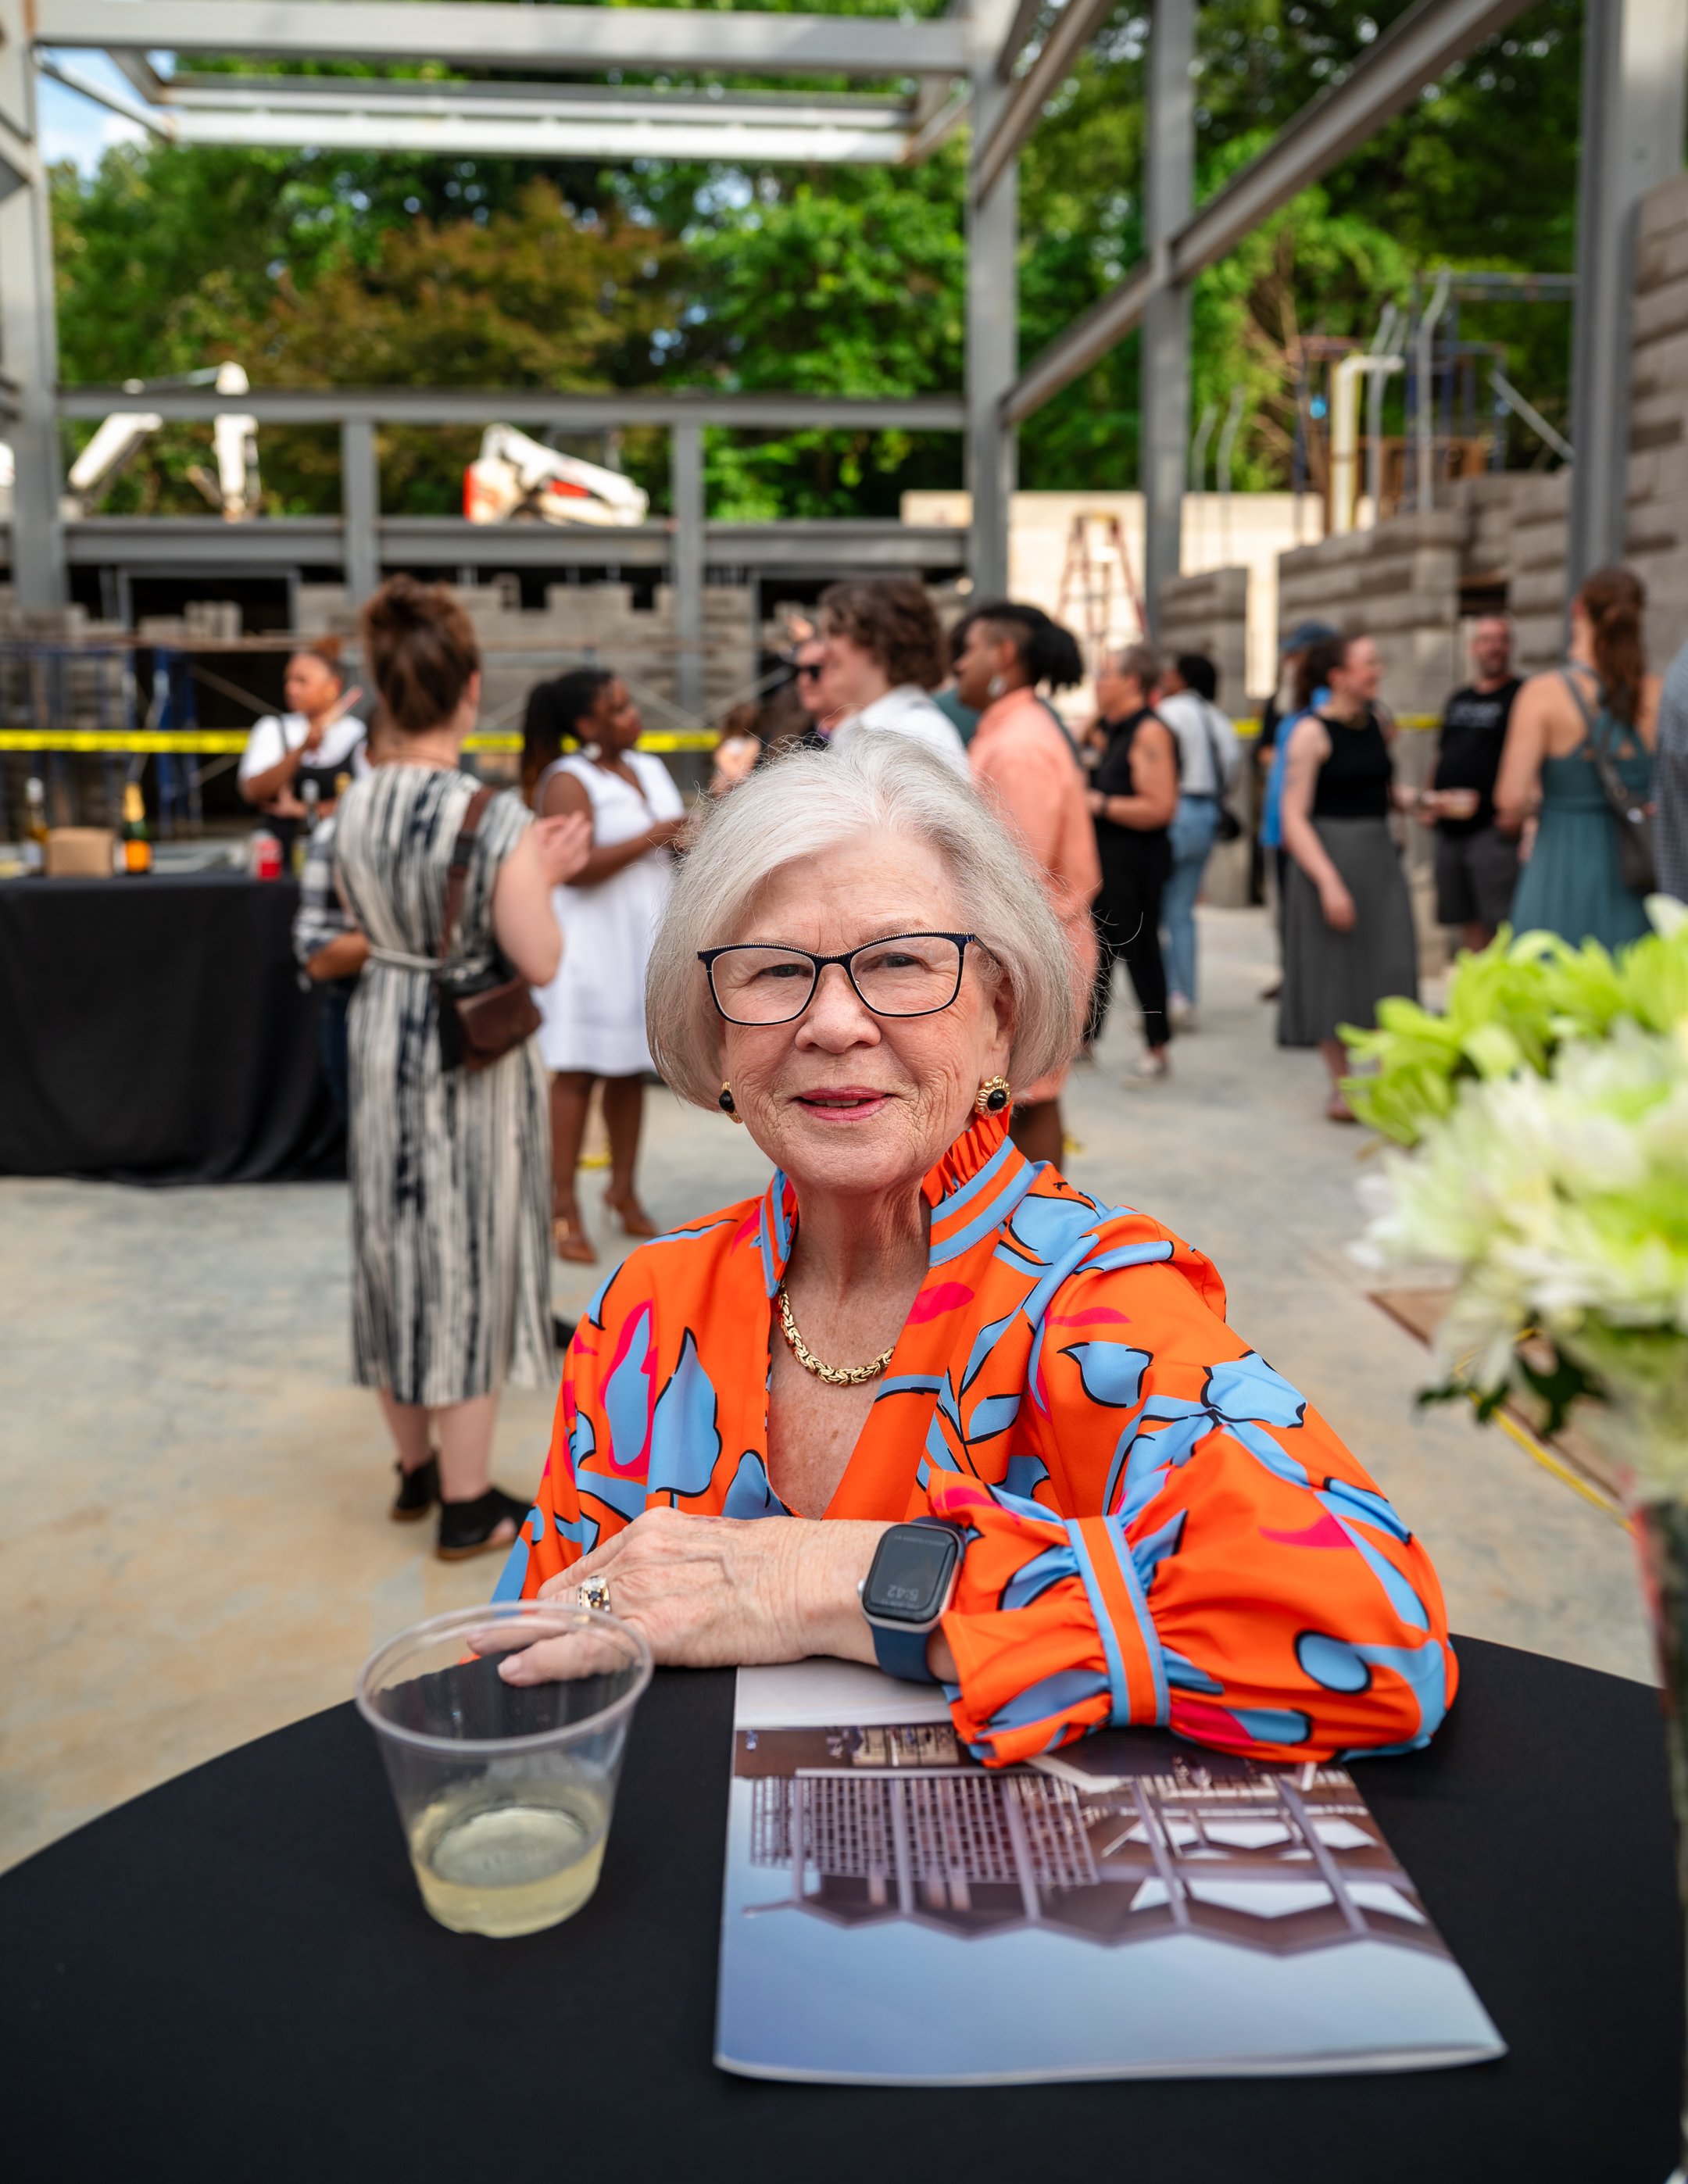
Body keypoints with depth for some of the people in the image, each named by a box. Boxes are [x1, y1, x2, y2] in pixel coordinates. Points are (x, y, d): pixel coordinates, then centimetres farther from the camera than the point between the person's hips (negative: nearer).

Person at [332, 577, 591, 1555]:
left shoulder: (355, 808, -1)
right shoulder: (496, 818, -20)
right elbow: (540, 961, -18)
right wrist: (544, 877, 0)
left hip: (385, 1041, 6)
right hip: (475, 1057, -6)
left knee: (398, 1245, 18)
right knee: (470, 1256, 5)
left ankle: (417, 1464, 34)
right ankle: (467, 1504, 16)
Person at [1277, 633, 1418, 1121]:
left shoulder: (1376, 720, 8)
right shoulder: (1311, 733, -11)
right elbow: (1294, 819, -15)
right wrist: (1328, 881, -21)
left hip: (1380, 852, 6)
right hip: (1329, 855, -6)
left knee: (1390, 967, -1)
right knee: (1333, 970, 3)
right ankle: (1341, 1085, 16)